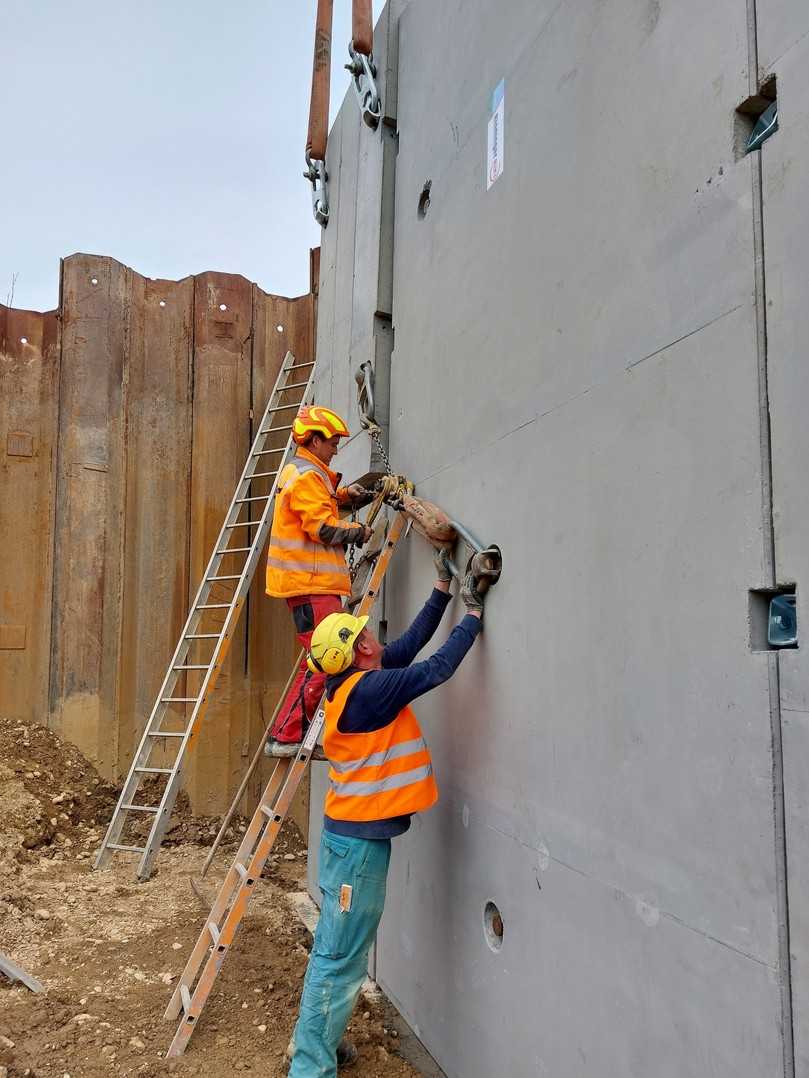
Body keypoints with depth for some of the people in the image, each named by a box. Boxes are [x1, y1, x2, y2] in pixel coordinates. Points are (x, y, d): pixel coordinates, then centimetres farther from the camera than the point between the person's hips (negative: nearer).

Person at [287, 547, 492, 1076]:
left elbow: (411, 643, 12)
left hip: (355, 831, 9)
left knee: (341, 947, 18)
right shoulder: (368, 689, -21)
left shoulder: (354, 683, 6)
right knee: (340, 957, -2)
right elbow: (438, 668, -18)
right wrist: (474, 615, -8)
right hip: (359, 837, -9)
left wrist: (442, 590, 13)